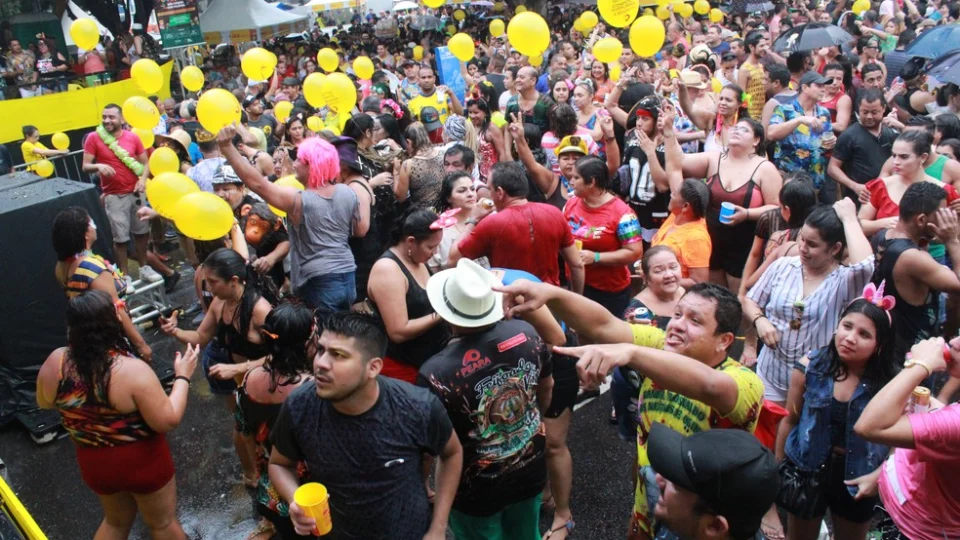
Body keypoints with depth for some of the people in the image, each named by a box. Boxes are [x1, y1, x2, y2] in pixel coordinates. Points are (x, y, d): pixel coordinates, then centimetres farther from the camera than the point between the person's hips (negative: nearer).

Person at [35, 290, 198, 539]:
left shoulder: (55, 362, -15)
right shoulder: (132, 370, -31)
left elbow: (44, 403, 6)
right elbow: (167, 421, -26)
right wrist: (182, 377, -16)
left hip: (93, 463, 5)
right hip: (142, 462, -5)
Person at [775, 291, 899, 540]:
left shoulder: (890, 382, -17)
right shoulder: (810, 366, -15)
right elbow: (790, 421, -4)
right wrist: (777, 467, 3)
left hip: (856, 478, 0)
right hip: (807, 470, 0)